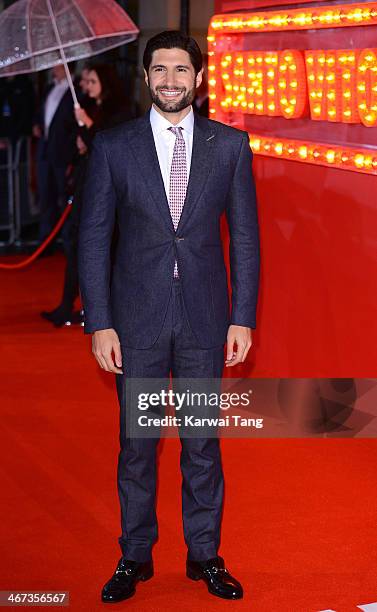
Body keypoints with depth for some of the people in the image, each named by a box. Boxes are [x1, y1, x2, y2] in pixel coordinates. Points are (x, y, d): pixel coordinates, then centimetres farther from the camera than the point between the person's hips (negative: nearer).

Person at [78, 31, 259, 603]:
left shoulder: (230, 145, 2)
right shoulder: (113, 146, 0)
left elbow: (245, 235, 4)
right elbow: (94, 237, 0)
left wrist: (243, 318, -1)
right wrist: (100, 323, -6)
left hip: (204, 318, 1)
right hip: (137, 318, 0)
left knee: (203, 443, 10)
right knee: (136, 443, 8)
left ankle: (205, 554, 25)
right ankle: (135, 556, 24)